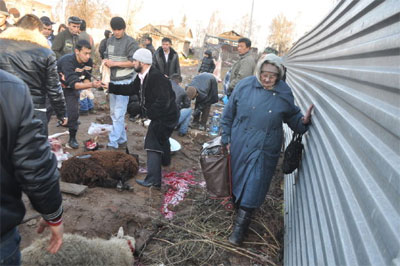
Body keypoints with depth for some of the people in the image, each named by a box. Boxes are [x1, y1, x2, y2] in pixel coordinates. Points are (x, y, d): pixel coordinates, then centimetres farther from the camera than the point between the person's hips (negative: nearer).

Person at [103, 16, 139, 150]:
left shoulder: (131, 42, -7)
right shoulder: (110, 40, 13)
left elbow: (134, 62, -12)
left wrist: (114, 63, -15)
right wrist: (106, 62, -1)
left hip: (125, 81, -7)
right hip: (112, 80, 8)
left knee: (119, 113, -10)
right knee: (113, 113, 11)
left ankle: (113, 143, -7)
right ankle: (122, 140, 22)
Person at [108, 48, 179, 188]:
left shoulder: (156, 77, -28)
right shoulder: (142, 77, 3)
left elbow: (163, 101, -33)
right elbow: (130, 89, 10)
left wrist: (149, 112, -26)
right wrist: (110, 87, 7)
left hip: (165, 116, -11)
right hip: (160, 115, 11)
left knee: (153, 143, -12)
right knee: (162, 137, 31)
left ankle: (153, 180, -10)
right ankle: (165, 160, 59)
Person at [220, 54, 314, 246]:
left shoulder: (284, 93, -4)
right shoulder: (245, 85, -5)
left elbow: (292, 117, 9)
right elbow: (228, 114, 2)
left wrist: (304, 121, -13)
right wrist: (226, 138, 4)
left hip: (264, 150, -1)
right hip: (239, 146, 1)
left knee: (253, 187, 2)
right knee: (238, 180, 16)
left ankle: (240, 227, 15)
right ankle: (237, 203, 45)